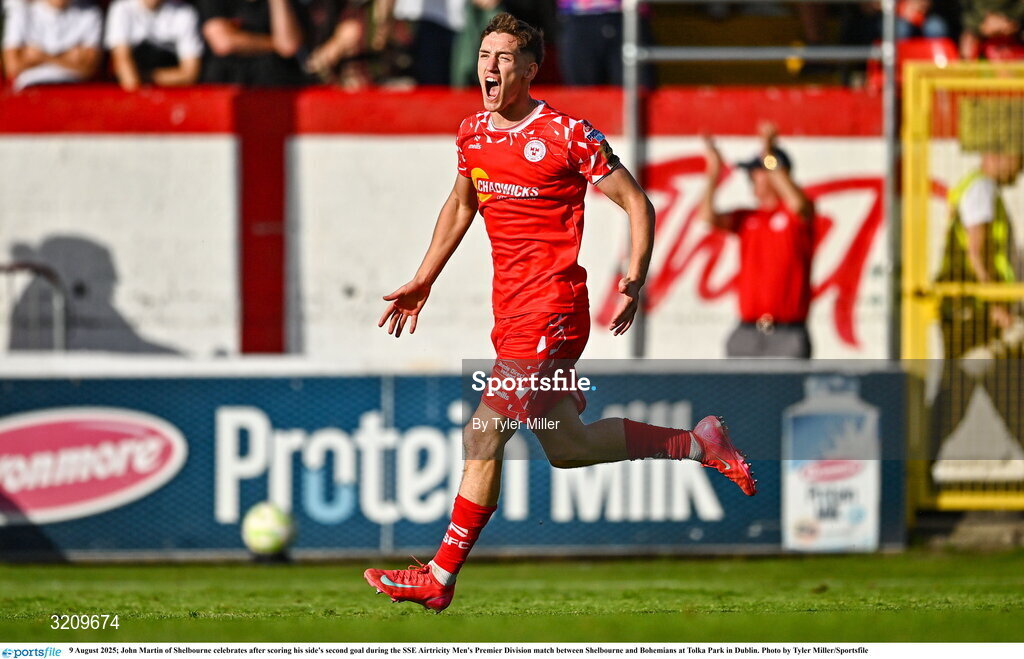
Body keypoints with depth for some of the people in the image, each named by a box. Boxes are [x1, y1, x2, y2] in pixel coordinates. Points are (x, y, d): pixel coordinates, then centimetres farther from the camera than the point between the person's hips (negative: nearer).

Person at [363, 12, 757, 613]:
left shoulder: (566, 135, -11)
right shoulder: (473, 133, 10)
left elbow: (636, 202, -5)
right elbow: (460, 206, 27)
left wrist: (636, 278, -17)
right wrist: (423, 282, 23)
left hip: (552, 307, -8)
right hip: (511, 308, 8)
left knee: (485, 434, -14)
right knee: (568, 449, 13)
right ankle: (698, 444, 29)